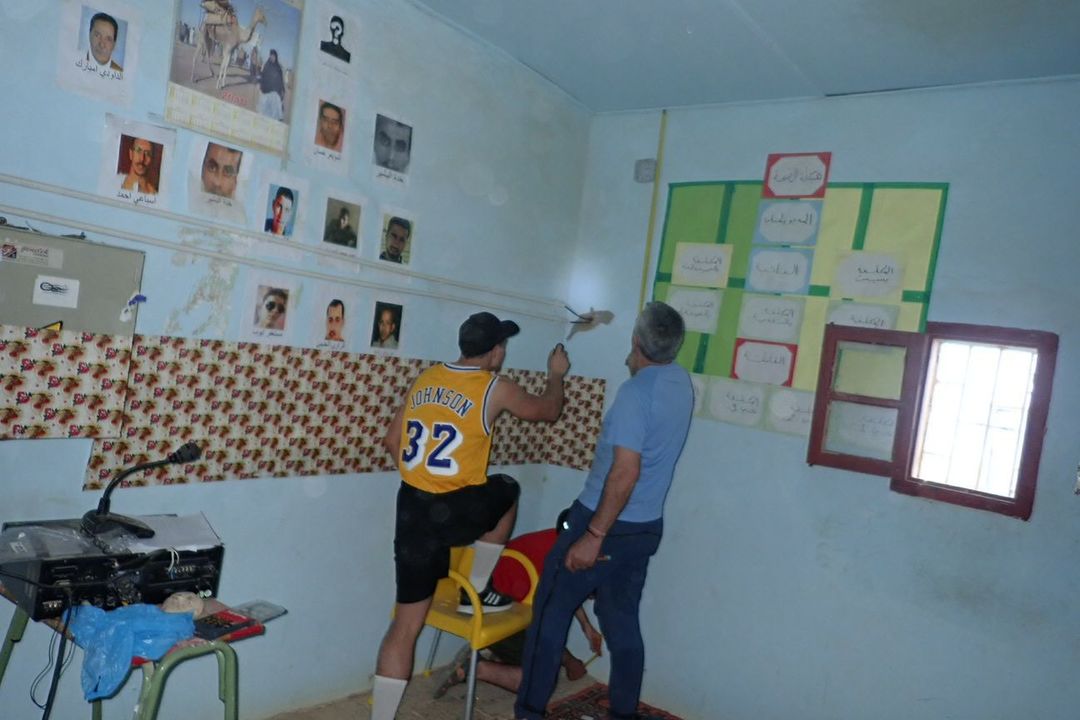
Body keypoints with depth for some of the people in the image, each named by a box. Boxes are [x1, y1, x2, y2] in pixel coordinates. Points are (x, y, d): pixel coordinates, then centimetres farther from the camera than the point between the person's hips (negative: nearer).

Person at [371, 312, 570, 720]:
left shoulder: (425, 379, 11)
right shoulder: (496, 388, -4)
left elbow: (392, 441, 16)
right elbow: (548, 411, 13)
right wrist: (556, 374, 31)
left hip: (410, 511, 5)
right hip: (454, 513, -5)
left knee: (406, 625, 12)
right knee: (505, 492, 29)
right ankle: (476, 591, 32)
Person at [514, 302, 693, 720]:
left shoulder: (635, 392, -21)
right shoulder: (682, 383, 2)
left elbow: (625, 474, -26)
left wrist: (594, 535, -23)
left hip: (607, 524, -7)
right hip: (646, 528, 7)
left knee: (551, 611, 7)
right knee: (622, 622, 16)